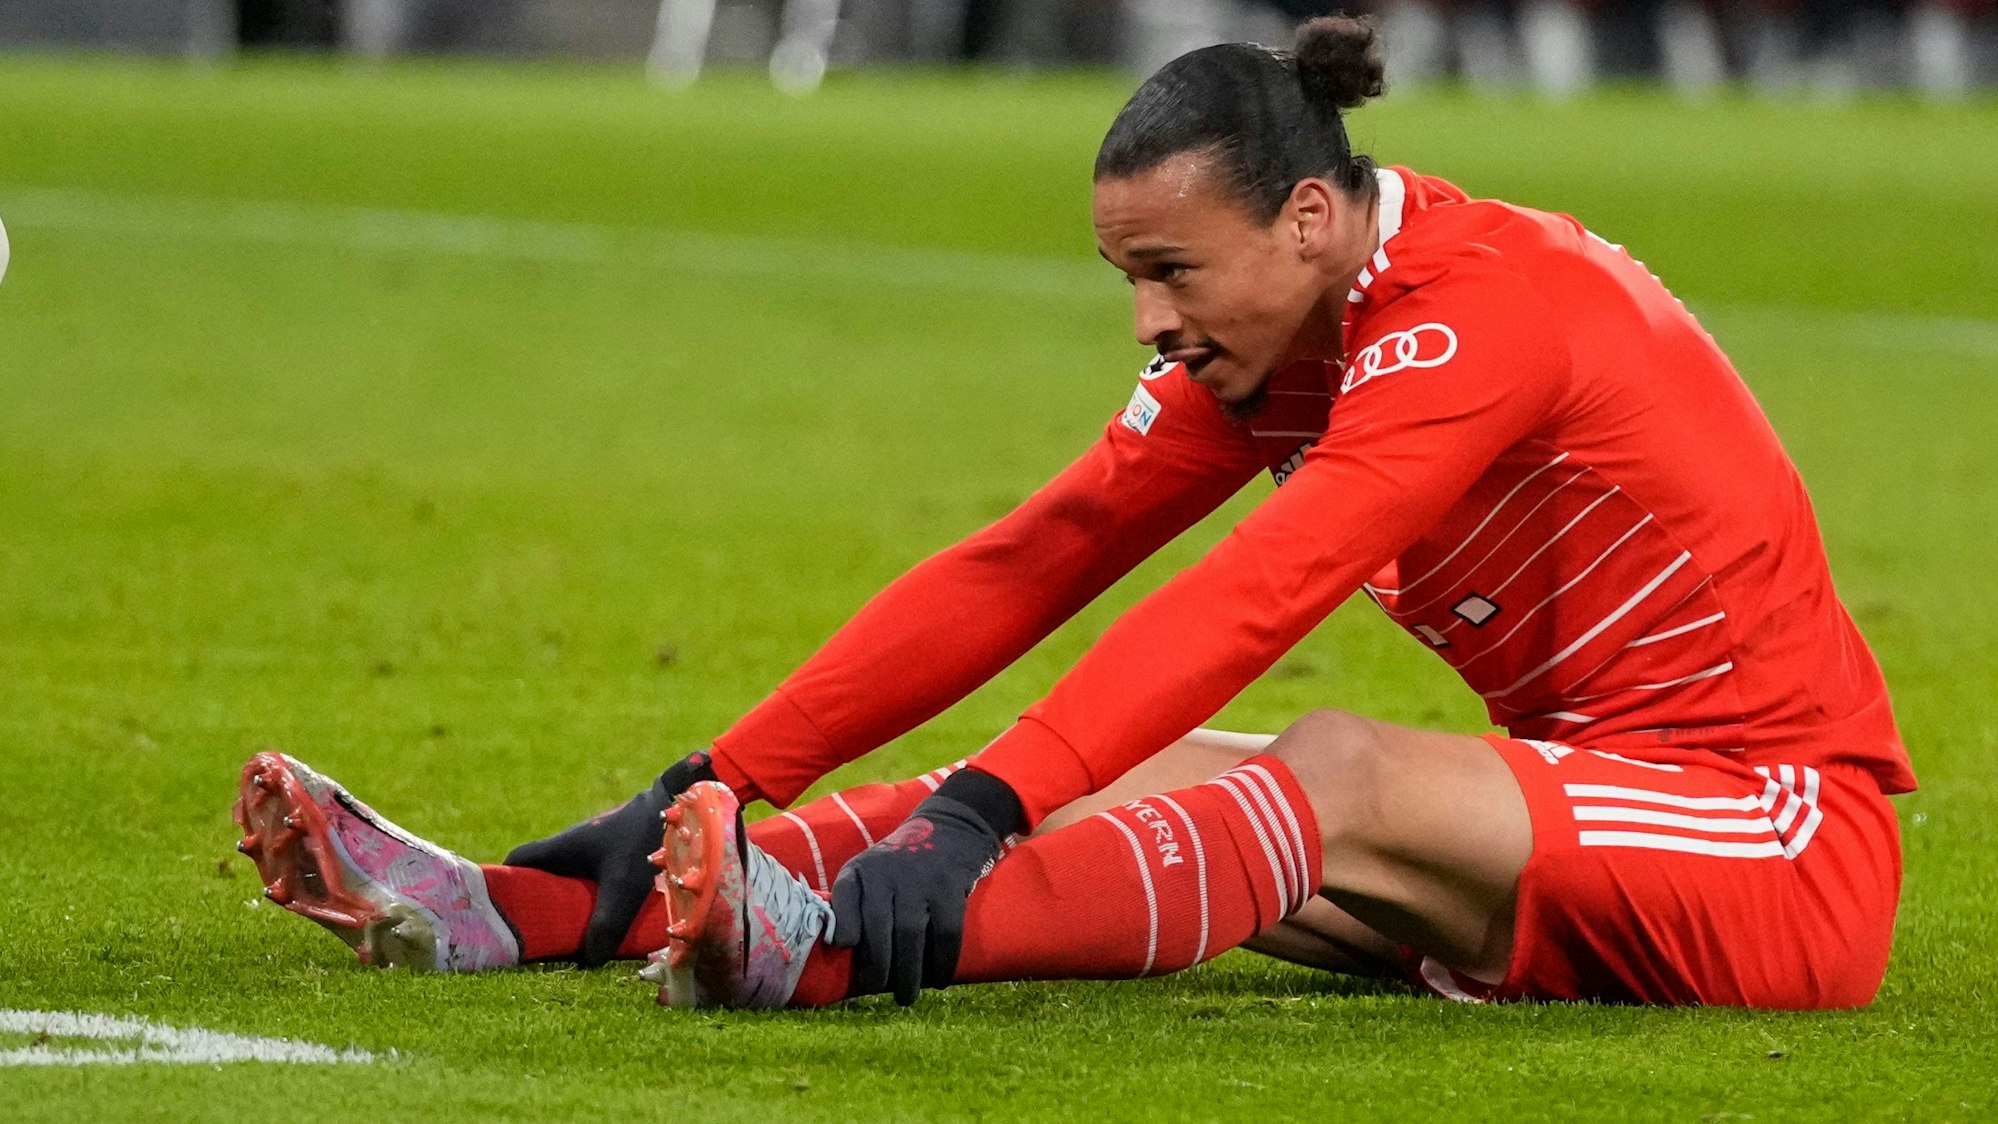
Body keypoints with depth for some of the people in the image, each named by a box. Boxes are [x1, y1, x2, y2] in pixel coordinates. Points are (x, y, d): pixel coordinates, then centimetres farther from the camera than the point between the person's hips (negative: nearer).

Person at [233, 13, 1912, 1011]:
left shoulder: (1480, 312, -22)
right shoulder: (1263, 346, 6)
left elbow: (1243, 603, -34)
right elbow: (1024, 566, 1)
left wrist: (982, 816, -44)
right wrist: (716, 784, -8)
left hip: (1784, 834, -8)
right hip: (1588, 794, 8)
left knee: (1337, 783, -32)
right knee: (1111, 780, -8)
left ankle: (830, 946, -54)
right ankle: (513, 910, -19)